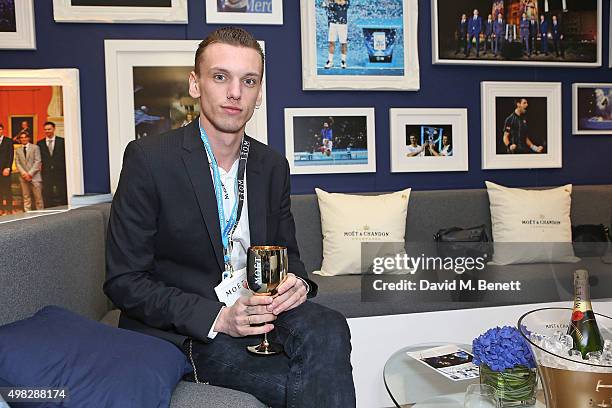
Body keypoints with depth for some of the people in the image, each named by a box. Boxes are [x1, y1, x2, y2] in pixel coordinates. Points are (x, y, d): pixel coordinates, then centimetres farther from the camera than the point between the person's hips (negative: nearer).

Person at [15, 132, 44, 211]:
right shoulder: (18, 150, 16)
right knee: (26, 198, 3)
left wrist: (30, 173, -12)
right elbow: (17, 163, 8)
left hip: (35, 176, -3)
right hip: (24, 177, 3)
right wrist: (23, 173, -10)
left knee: (38, 197, -3)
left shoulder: (35, 147, 5)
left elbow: (38, 161, -4)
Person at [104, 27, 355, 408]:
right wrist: (217, 318, -21)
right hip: (180, 331, -5)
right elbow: (124, 281, -11)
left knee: (327, 327, -26)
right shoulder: (148, 158, -10)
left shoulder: (273, 165, 5)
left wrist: (297, 282, -10)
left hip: (257, 313, 5)